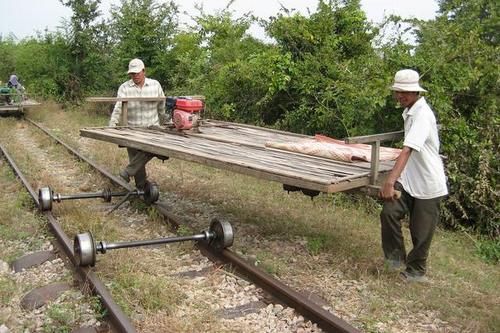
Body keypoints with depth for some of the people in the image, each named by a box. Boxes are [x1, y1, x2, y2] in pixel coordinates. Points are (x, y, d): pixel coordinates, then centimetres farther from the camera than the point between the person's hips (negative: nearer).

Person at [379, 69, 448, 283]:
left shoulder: (422, 115, -22)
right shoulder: (409, 112, 6)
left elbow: (407, 150, -35)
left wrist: (390, 181, -45)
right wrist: (395, 179, 24)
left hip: (428, 185, -7)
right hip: (409, 181, 7)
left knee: (421, 232, 6)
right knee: (389, 212, -11)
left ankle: (416, 271, 26)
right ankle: (396, 257, 8)